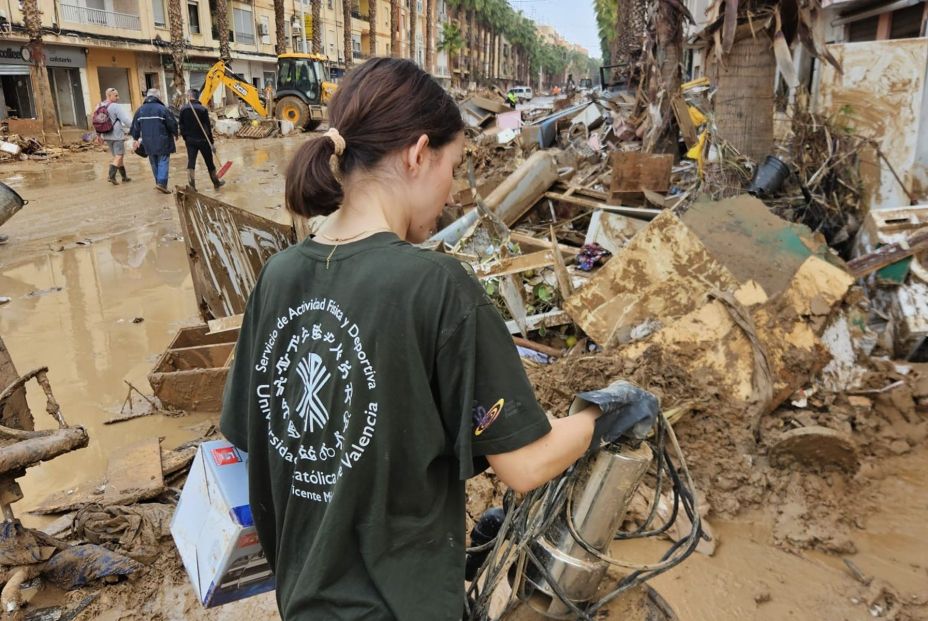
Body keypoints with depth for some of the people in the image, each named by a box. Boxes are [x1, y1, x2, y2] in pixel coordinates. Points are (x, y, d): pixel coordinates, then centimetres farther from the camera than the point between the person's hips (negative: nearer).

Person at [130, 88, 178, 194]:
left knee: (154, 163, 16)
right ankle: (161, 183, -15)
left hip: (148, 143, 5)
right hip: (162, 142, -5)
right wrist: (175, 134, 12)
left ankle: (159, 182, 21)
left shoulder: (140, 110, 7)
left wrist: (136, 138, 25)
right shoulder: (162, 108, -9)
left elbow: (135, 126, 12)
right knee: (163, 162, -2)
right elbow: (172, 123, -7)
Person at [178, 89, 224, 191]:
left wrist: (185, 137, 14)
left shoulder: (183, 109, -3)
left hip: (190, 140, 2)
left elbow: (181, 125, 2)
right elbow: (208, 126, -10)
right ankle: (216, 182, 22)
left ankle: (191, 185, -7)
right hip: (202, 140, -2)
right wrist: (211, 140, -5)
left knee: (191, 162, 2)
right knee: (209, 162, 9)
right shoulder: (203, 109, -11)